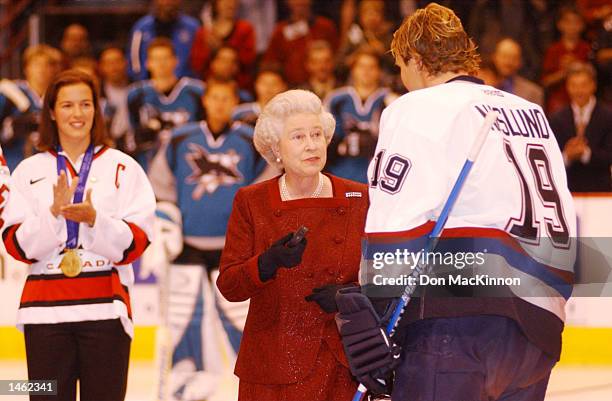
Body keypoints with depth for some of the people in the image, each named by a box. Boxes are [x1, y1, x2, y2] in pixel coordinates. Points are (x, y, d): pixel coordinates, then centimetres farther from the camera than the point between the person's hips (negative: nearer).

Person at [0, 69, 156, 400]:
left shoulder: (122, 167, 6)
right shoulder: (30, 170, 10)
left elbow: (134, 244, -1)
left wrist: (95, 219, -17)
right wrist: (53, 212, -13)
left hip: (105, 310, -1)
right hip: (45, 311, 1)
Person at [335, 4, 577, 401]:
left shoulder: (417, 109, 0)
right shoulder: (533, 113, 24)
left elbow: (395, 225, -11)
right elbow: (564, 229, 26)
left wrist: (372, 324, -12)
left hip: (458, 320, -8)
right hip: (538, 326, 8)